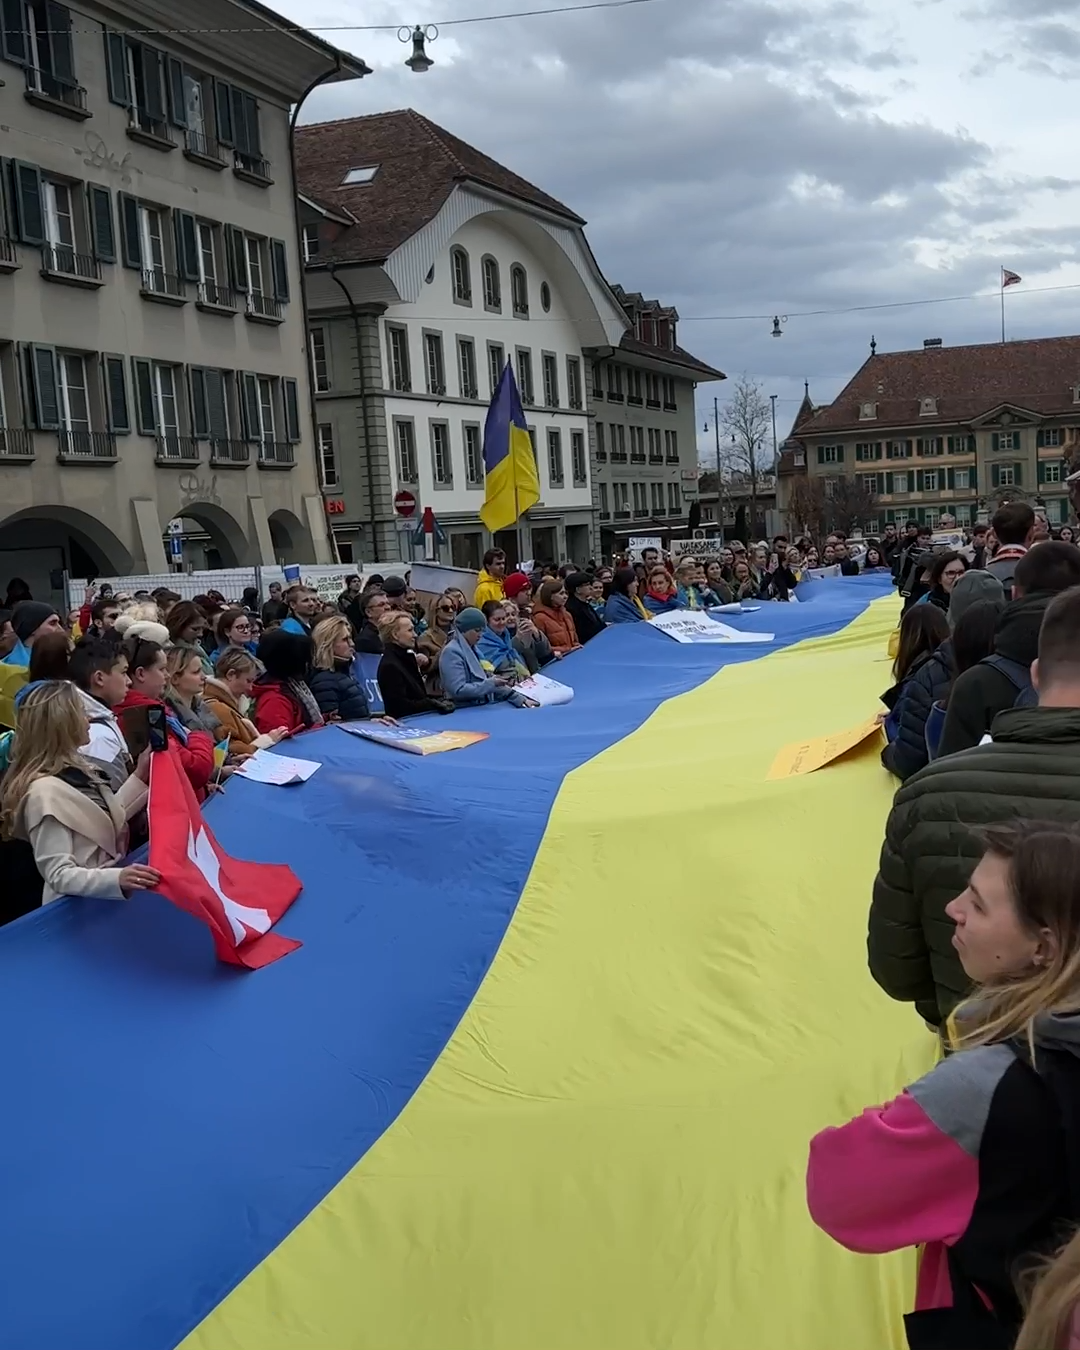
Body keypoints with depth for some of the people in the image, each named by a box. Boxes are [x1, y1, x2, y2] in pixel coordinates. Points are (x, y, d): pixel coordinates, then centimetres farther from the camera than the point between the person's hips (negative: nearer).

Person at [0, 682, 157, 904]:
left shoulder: (74, 768, 8)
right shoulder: (45, 792, -18)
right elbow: (59, 876, -21)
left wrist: (140, 776, 17)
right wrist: (117, 879, -35)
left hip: (104, 895, 8)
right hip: (77, 905, -8)